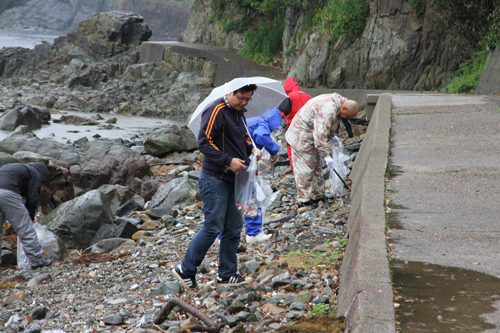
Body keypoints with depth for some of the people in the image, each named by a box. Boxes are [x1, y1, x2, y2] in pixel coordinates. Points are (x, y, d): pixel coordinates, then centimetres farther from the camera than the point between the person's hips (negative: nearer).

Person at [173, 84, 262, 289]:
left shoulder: (239, 112, 14)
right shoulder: (217, 111, -14)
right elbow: (204, 142, -20)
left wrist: (252, 150, 6)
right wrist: (228, 161, -23)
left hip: (233, 179, 9)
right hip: (215, 179, -9)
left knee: (234, 228, 10)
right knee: (213, 227, -8)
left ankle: (227, 274, 19)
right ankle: (185, 269, 5)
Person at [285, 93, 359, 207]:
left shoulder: (337, 101, 2)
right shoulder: (328, 111, -31)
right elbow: (320, 136, -32)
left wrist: (332, 136, 22)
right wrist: (326, 156, -28)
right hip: (301, 136, -11)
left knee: (316, 166, 15)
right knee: (306, 168, -8)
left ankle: (318, 195, 23)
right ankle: (303, 200, -2)